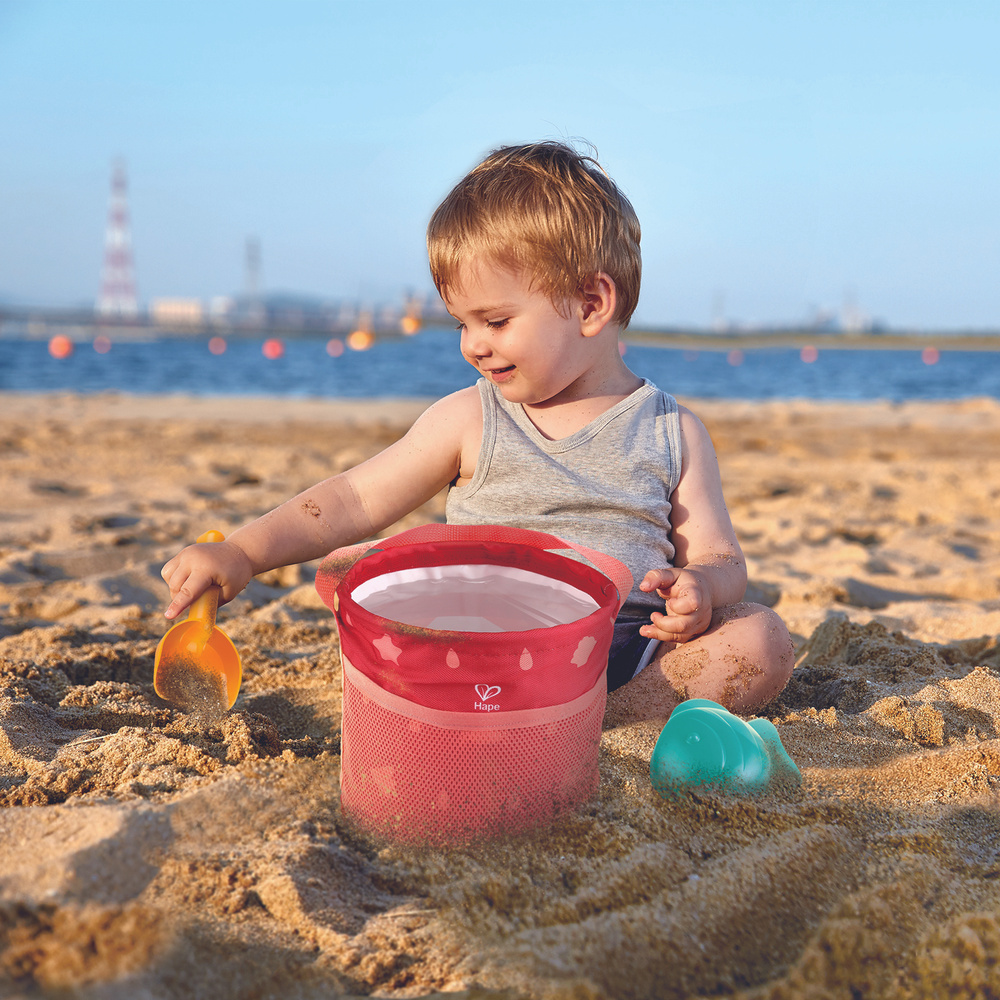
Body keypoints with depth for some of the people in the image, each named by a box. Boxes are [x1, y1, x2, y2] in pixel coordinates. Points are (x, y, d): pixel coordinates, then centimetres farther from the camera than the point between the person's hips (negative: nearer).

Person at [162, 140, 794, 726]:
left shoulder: (673, 433, 5)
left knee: (762, 640, -23)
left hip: (634, 652, 1)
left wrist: (701, 588, -19)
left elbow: (721, 558, 6)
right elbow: (355, 501, 4)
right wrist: (243, 553, -8)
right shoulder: (471, 421, 5)